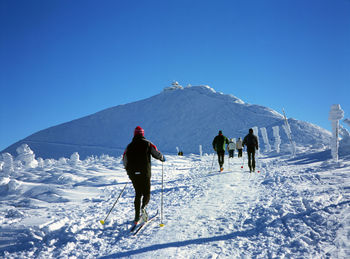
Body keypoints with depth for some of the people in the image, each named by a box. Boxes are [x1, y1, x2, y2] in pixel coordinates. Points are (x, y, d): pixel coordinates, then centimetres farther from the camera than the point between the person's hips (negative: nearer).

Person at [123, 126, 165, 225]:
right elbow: (156, 153, -7)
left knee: (138, 194, 16)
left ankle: (137, 217, 10)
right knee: (146, 193, 10)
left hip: (133, 174, 3)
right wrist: (162, 158, 15)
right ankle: (143, 207, -22)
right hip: (145, 173, -3)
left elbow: (124, 161, 11)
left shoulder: (129, 146, 8)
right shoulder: (147, 143, 0)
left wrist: (129, 170, 29)